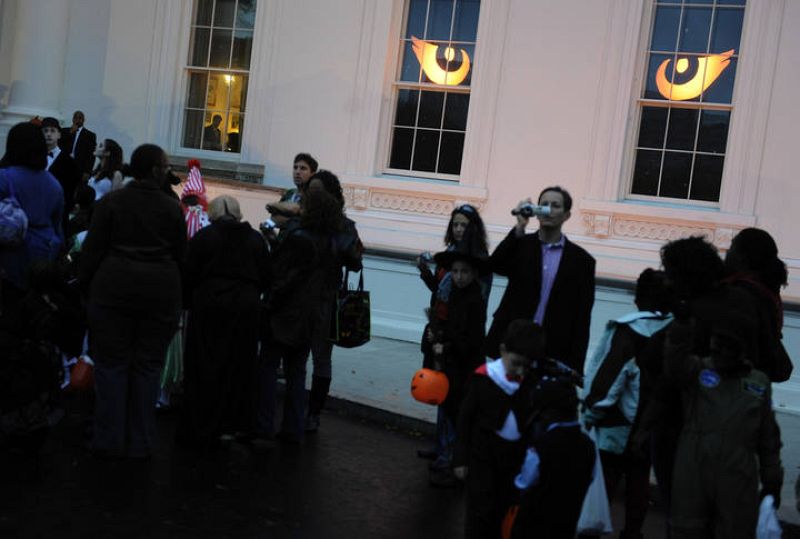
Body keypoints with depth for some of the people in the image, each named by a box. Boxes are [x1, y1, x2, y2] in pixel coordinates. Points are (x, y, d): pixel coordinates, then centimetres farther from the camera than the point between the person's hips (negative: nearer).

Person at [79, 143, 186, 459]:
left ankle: (110, 440, 9)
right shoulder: (172, 208, 2)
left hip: (113, 289, 0)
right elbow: (179, 255, 6)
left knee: (111, 364, 6)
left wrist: (85, 284, 8)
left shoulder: (110, 202, 0)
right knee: (148, 366, 7)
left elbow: (93, 249, 0)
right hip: (161, 291, 1)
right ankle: (140, 443, 12)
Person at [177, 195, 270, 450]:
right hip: (246, 309, 3)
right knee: (239, 367, 8)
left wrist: (188, 302, 12)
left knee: (205, 367, 3)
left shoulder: (203, 237, -2)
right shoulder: (256, 240, 7)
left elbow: (188, 275, -3)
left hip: (209, 307, -2)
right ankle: (234, 425, 13)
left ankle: (200, 431, 7)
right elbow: (266, 278, 8)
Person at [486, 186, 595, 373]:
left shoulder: (581, 260, 5)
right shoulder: (521, 244, 8)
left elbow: (582, 318, 3)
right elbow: (495, 265, -12)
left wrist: (575, 368, -2)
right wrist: (520, 227, -16)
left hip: (552, 355, -1)